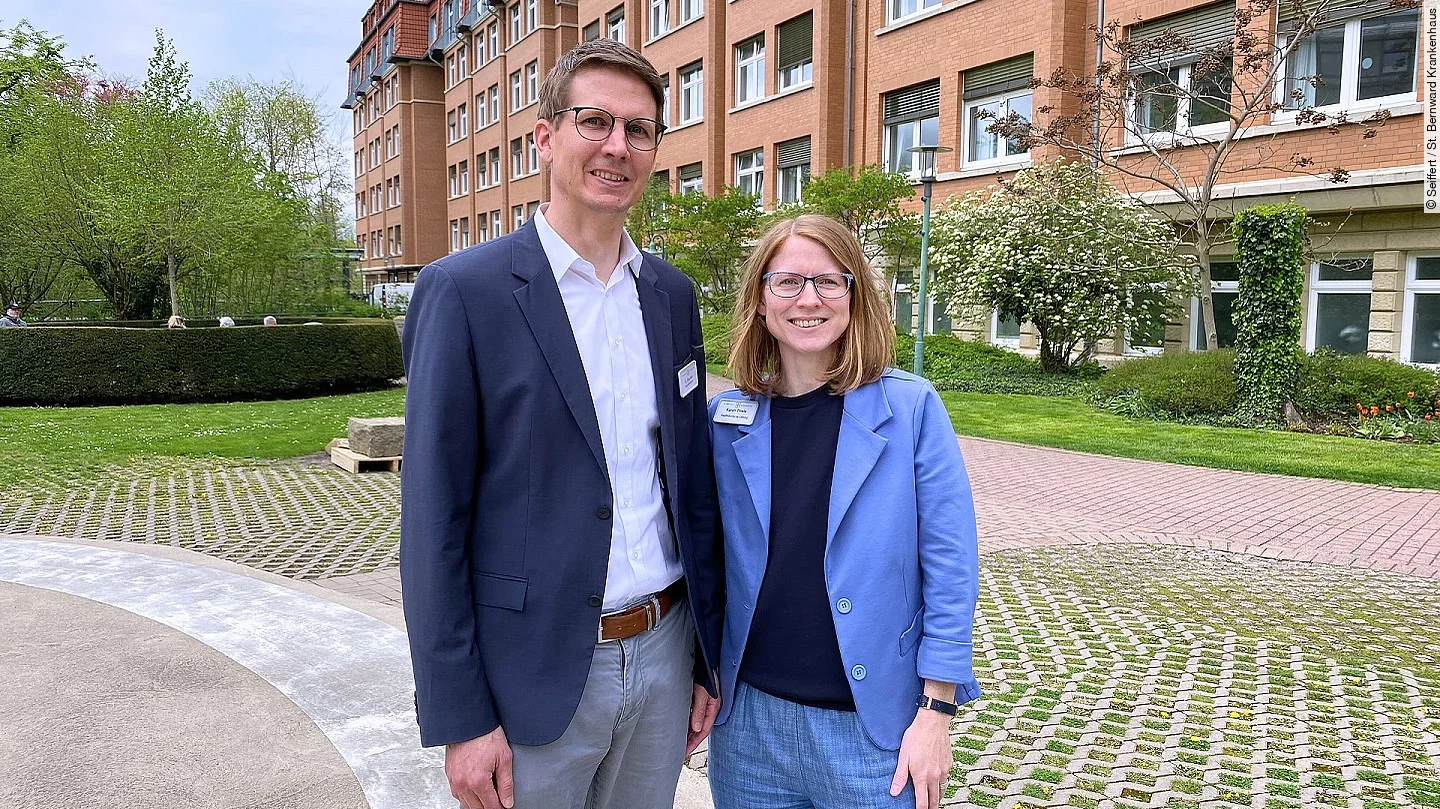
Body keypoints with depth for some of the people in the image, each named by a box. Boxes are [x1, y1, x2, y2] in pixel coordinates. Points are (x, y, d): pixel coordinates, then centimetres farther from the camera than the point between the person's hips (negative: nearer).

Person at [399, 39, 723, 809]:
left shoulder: (672, 293, 5)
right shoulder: (464, 290, -11)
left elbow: (693, 484, 9)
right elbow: (433, 520, -10)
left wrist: (708, 655, 10)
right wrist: (459, 718, -10)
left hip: (664, 654, 5)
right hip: (535, 677, -4)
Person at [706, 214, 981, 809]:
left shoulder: (910, 409, -8)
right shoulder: (724, 420, 0)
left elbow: (949, 567, -7)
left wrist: (936, 711, -9)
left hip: (874, 727, -2)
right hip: (748, 720, 3)